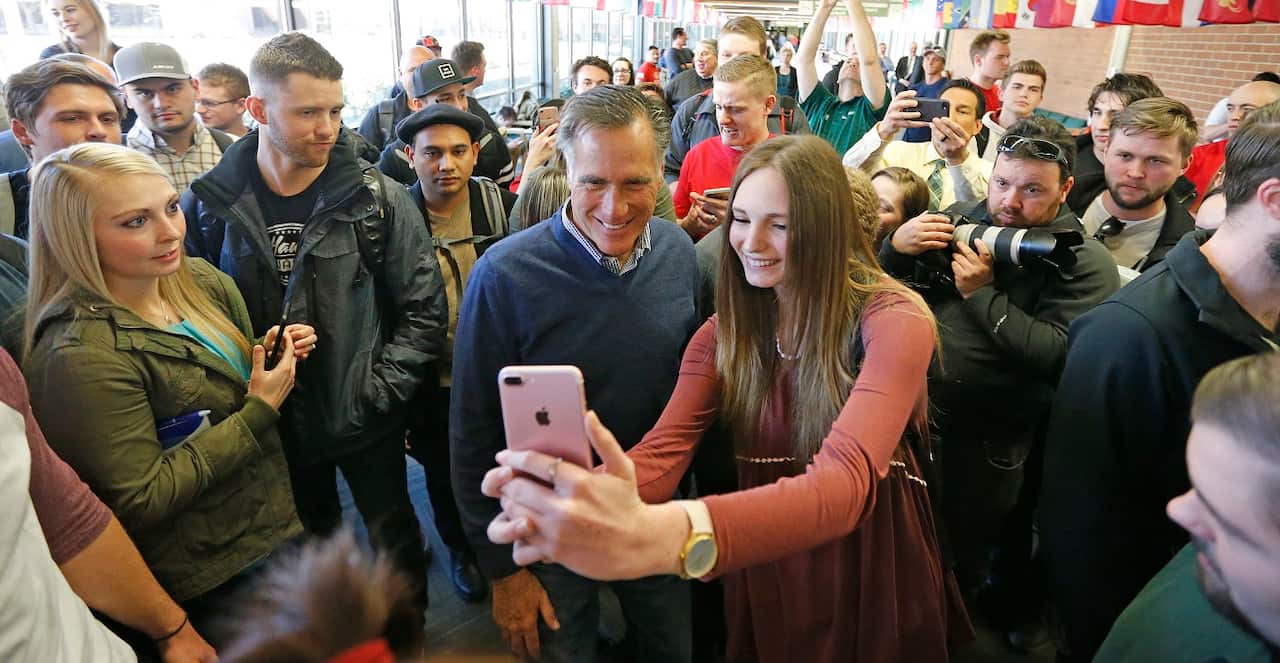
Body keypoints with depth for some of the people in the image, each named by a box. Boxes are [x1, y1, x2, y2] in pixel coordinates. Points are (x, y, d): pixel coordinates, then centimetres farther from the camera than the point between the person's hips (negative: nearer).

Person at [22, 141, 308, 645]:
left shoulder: (204, 283, -4)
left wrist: (279, 358, -8)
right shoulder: (82, 355, -26)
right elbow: (140, 501, -24)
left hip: (274, 526, 7)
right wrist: (258, 412, -24)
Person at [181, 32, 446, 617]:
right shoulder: (208, 205, -8)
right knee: (310, 541, 24)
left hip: (366, 420, -1)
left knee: (395, 534, 17)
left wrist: (379, 392, -14)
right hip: (273, 422, 2)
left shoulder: (378, 200, -12)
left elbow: (424, 311, -9)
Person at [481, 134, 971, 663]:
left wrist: (657, 535, -55)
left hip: (874, 576, -3)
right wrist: (580, 497, -42)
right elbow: (662, 453, -18)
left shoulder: (893, 321, -21)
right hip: (762, 575, 3)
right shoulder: (723, 332, -4)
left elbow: (844, 481, -37)